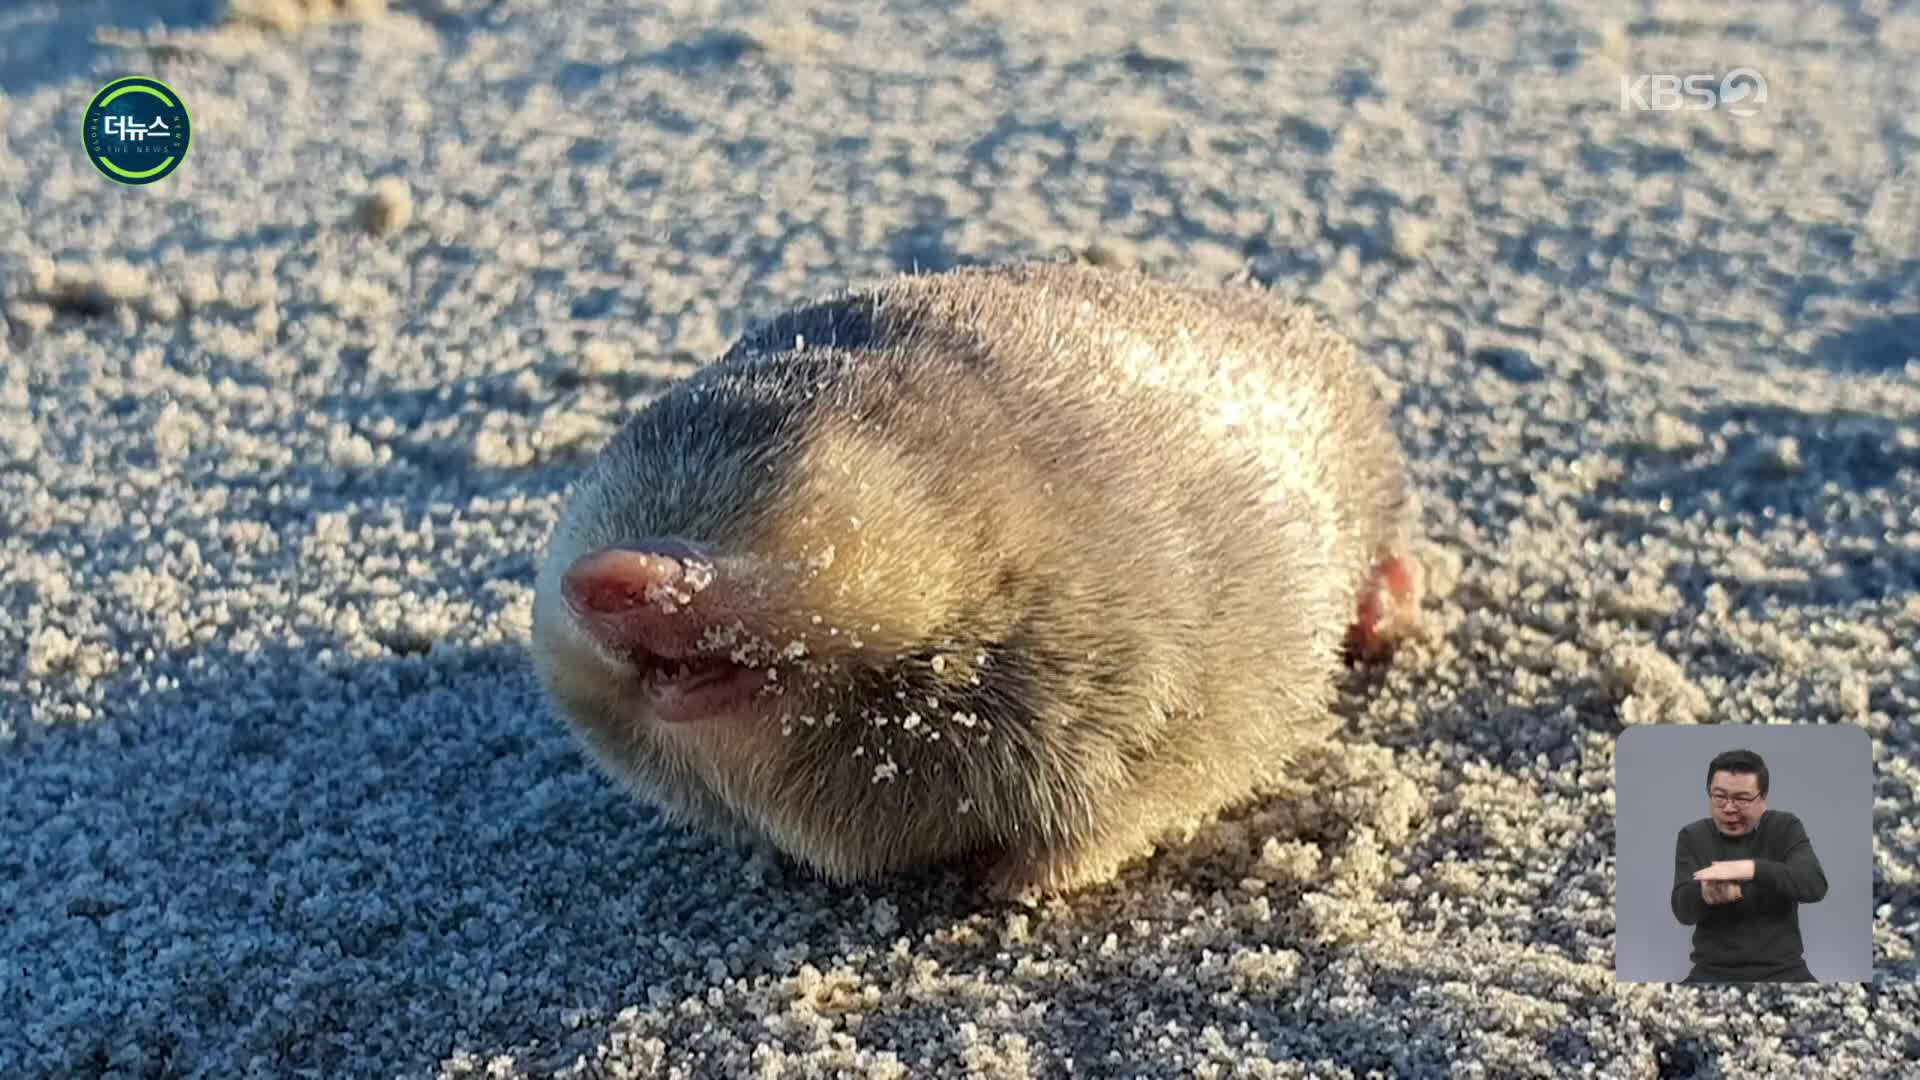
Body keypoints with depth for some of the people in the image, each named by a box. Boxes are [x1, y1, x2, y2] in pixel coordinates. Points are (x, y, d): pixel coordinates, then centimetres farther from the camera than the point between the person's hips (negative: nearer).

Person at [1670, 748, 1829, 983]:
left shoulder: (1785, 828, 2)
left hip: (1782, 971, 0)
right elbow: (1682, 909, -6)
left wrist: (1752, 868, -30)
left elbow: (1815, 885, -14)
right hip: (1713, 972, 0)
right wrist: (1705, 893, -30)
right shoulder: (1693, 837, 4)